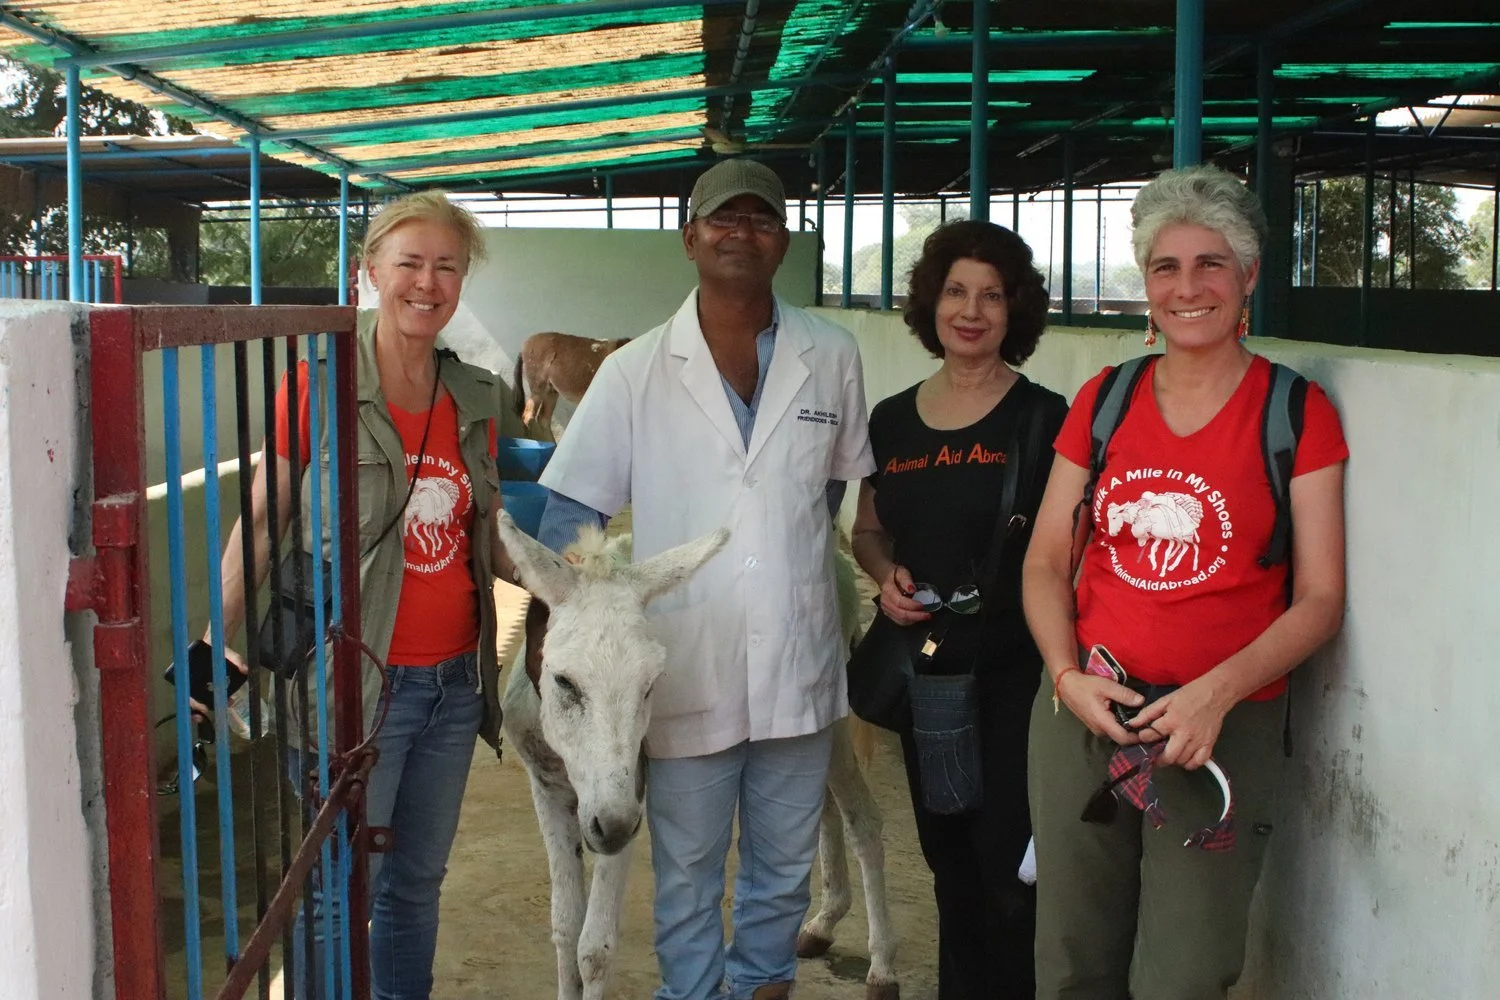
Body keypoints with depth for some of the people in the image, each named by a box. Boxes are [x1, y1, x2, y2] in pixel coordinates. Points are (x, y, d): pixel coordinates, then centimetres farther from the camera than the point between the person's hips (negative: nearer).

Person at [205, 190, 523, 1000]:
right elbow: (261, 522, -6)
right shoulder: (321, 385, -8)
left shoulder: (476, 400, 6)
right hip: (354, 681, -5)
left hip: (453, 681, 5)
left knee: (416, 882, 17)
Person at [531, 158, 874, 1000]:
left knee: (785, 868, 18)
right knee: (687, 875, 12)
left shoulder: (832, 357, 0)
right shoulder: (635, 372, -5)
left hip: (799, 667, 2)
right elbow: (573, 510, -4)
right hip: (686, 671, -2)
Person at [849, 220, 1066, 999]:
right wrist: (886, 574, -5)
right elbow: (868, 531, 17)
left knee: (1008, 867, -3)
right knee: (948, 861, 17)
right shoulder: (891, 421, 6)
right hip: (924, 666, 5)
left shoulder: (1042, 418, -7)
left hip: (1014, 671, -5)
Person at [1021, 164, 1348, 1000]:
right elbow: (1047, 562, 10)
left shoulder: (1297, 412, -1)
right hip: (1084, 713, 3)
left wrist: (1217, 692, -18)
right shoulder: (1103, 400, 8)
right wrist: (1068, 675, -7)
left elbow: (1320, 600, -5)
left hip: (1226, 727, -3)